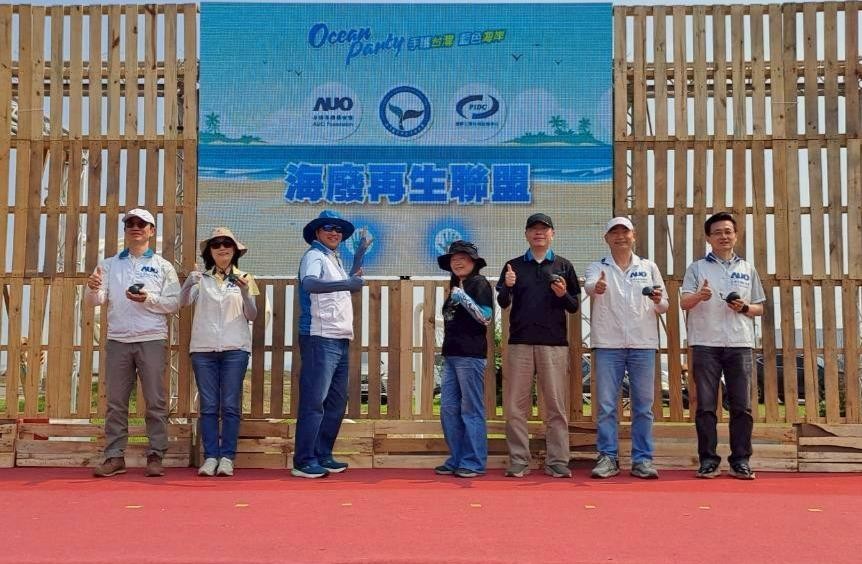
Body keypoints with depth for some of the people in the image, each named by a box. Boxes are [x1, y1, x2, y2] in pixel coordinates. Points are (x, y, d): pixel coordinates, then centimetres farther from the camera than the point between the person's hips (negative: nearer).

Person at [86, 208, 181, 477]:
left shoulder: (163, 266, 8)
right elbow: (95, 301, 3)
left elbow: (174, 303, 1)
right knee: (115, 401, 4)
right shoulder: (109, 264, 13)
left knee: (155, 401, -1)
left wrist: (149, 299, -15)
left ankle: (155, 456, 5)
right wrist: (93, 288, -19)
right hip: (117, 340, 2)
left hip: (152, 340, -2)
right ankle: (114, 456, 10)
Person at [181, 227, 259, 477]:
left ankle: (227, 457, 5)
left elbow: (252, 315, 3)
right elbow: (183, 301, -6)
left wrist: (245, 292, -15)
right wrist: (189, 283, -26)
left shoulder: (243, 279, 9)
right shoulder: (201, 278, 9)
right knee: (208, 406, 2)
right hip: (203, 347, 1)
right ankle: (210, 457, 7)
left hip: (235, 348, 0)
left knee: (230, 406, 0)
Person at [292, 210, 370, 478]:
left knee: (336, 401, 12)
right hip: (320, 339, -9)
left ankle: (323, 456, 20)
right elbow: (309, 284, -28)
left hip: (340, 340, 9)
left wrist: (360, 253, 33)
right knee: (315, 401, -9)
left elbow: (347, 284, 39)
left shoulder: (334, 259, 20)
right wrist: (345, 284, -42)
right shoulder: (314, 256, -7)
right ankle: (304, 462, -5)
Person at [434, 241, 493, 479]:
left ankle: (474, 463, 4)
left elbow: (485, 317, -13)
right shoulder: (454, 285, 19)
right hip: (451, 354, 8)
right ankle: (456, 459, 16)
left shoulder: (480, 283, -3)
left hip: (470, 355, -8)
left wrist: (463, 297, -17)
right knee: (448, 408, 7)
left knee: (471, 410, -3)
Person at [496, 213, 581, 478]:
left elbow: (574, 307, 9)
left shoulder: (563, 266, 10)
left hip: (554, 344, -1)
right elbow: (503, 302, 3)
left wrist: (563, 295, -11)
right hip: (520, 342, 1)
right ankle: (518, 462, 9)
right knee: (515, 406, 2)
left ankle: (557, 462, 8)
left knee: (556, 406, 1)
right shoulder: (514, 265, 12)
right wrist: (507, 287, -17)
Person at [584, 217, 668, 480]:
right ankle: (608, 457, 9)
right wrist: (596, 287, -41)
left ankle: (642, 460, 12)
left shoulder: (649, 267, 13)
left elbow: (664, 307, 14)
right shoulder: (597, 268, 7)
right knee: (606, 405, 0)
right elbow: (588, 286, -17)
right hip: (608, 344, -1)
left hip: (643, 343, 2)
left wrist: (658, 301, -10)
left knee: (643, 406, 4)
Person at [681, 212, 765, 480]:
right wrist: (699, 296, -24)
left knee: (742, 406, 1)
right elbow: (684, 303, -3)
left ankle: (740, 461, 10)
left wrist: (744, 308, -5)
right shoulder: (697, 268, 7)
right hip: (705, 344, -2)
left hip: (740, 344, 2)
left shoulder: (747, 269, 15)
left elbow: (760, 308, 17)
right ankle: (708, 460, 7)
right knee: (706, 406, 0)